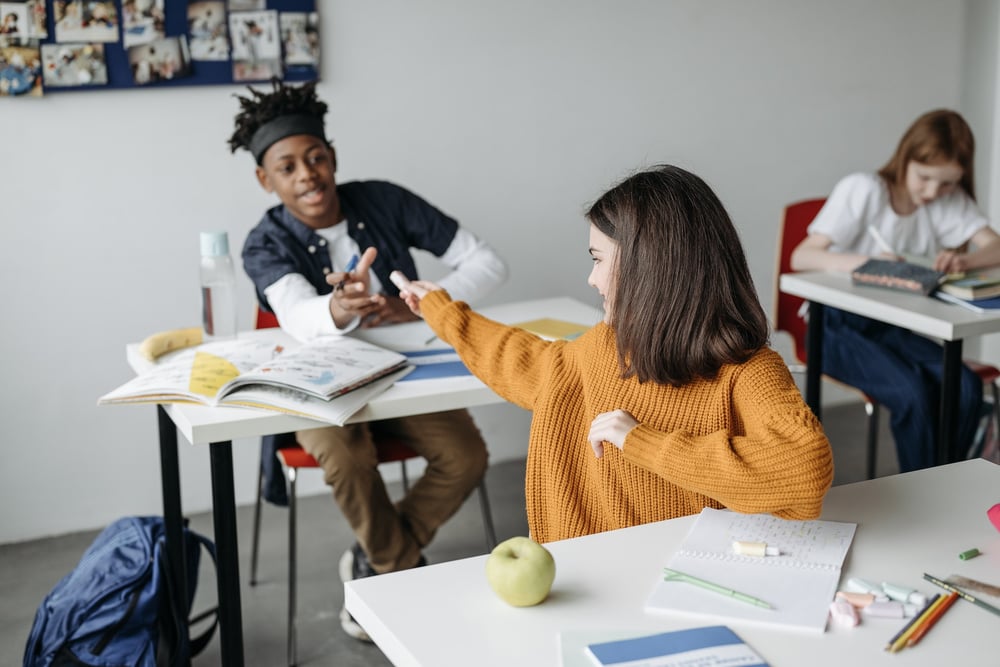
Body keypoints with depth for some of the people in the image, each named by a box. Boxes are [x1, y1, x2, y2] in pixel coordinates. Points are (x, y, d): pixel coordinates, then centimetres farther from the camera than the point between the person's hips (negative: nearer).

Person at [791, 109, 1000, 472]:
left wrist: (963, 260, -33)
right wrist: (869, 262, -37)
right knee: (911, 392, -29)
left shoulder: (951, 200, 3)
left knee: (967, 388, -22)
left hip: (897, 325, 5)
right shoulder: (861, 190, -12)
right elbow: (801, 257, -21)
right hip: (839, 324, -5)